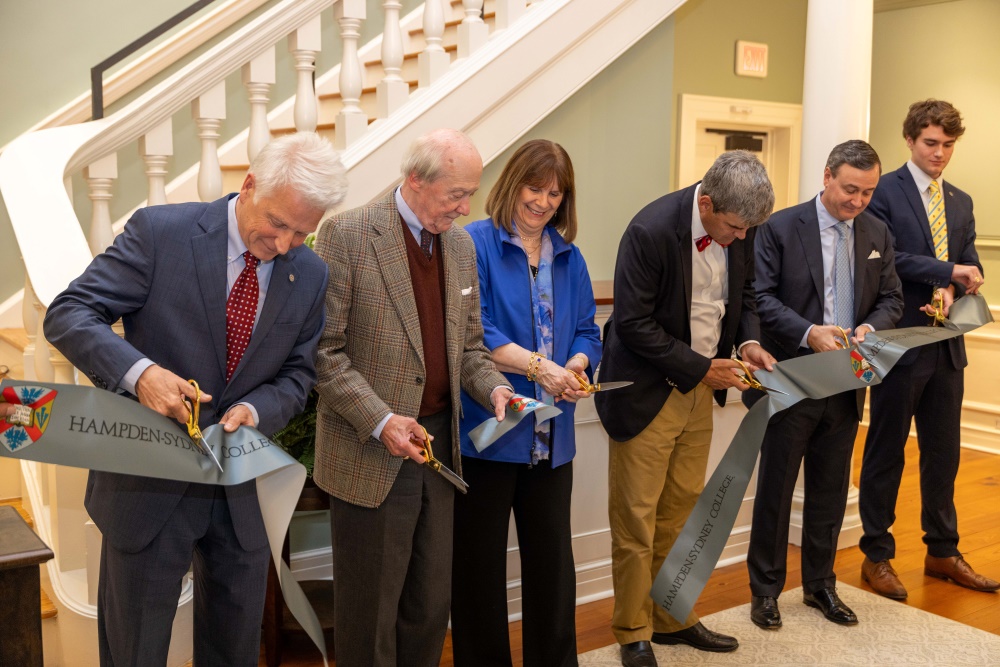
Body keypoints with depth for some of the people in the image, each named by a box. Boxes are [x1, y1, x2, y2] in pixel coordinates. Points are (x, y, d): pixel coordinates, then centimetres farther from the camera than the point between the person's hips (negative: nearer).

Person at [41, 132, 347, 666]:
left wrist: (255, 408, -17)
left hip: (239, 486, 4)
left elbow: (297, 374, 5)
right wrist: (138, 371, -32)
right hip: (150, 478, -3)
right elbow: (68, 314, -14)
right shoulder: (160, 232, -13)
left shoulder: (310, 275, -2)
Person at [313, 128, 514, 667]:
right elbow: (323, 350, -12)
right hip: (371, 457, -6)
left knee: (431, 606, 16)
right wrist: (380, 421, -21)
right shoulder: (347, 234, -11)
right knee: (370, 612, 9)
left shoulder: (461, 245, 9)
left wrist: (492, 387, -4)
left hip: (439, 445, 6)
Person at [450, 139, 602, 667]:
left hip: (551, 437, 5)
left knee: (553, 558, 12)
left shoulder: (569, 257, 12)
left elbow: (586, 331, 9)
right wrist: (539, 366, -22)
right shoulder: (475, 244, -6)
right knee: (480, 560, 8)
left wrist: (575, 366, -12)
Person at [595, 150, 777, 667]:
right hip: (648, 391, -6)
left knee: (680, 509, 15)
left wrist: (748, 341, -5)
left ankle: (672, 617, 30)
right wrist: (700, 368, -19)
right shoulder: (651, 231, -24)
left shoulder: (740, 226, -4)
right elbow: (634, 324, -21)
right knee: (636, 517, 3)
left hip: (699, 389, 6)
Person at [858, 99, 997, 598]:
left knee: (943, 452, 13)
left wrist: (952, 289, -12)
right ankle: (877, 556, 15)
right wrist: (947, 270, -18)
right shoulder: (885, 191, -5)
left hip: (947, 345, 6)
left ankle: (942, 552, 27)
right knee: (886, 452, 4)